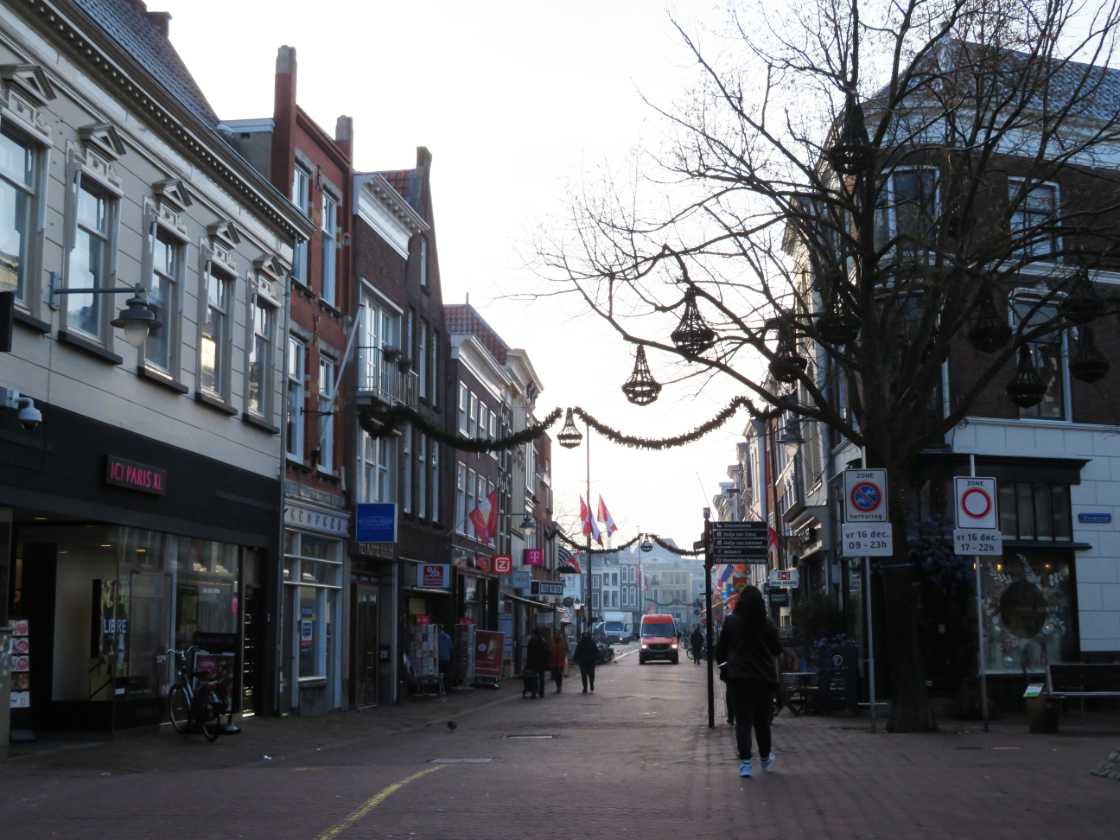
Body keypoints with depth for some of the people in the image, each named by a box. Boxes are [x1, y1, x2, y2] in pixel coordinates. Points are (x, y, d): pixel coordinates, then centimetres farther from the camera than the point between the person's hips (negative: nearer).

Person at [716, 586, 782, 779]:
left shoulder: (730, 622, -5)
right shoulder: (767, 623, -3)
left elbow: (721, 651, 1)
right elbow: (777, 650, 7)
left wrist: (721, 659, 21)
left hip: (739, 678, -1)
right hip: (765, 678, 1)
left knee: (743, 720, -1)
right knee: (762, 719, 16)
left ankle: (745, 762, -11)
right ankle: (765, 758, 31)